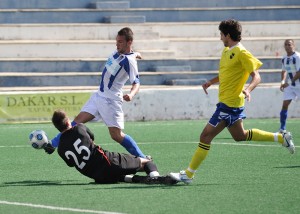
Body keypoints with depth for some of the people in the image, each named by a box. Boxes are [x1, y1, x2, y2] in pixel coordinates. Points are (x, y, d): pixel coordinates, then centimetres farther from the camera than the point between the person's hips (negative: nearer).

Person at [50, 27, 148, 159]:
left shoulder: (129, 61, -18)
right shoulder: (118, 52, 6)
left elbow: (136, 83, -25)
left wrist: (131, 94, -41)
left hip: (111, 101, -8)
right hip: (99, 96, 8)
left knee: (116, 135, -7)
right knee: (78, 120, 2)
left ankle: (142, 158, 4)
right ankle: (52, 144, 2)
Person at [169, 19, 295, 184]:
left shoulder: (242, 53, -16)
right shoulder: (227, 51, 12)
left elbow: (256, 76, -18)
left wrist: (248, 89, -36)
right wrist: (211, 82, 10)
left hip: (230, 103, -11)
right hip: (227, 101, 11)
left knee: (206, 136, -9)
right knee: (240, 136, 22)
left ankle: (188, 174, -5)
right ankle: (281, 138, 27)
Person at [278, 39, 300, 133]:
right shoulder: (284, 59, 5)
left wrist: (289, 82, -25)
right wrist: (283, 81, 5)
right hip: (290, 86, 6)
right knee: (285, 105, -3)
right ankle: (282, 128, 2)